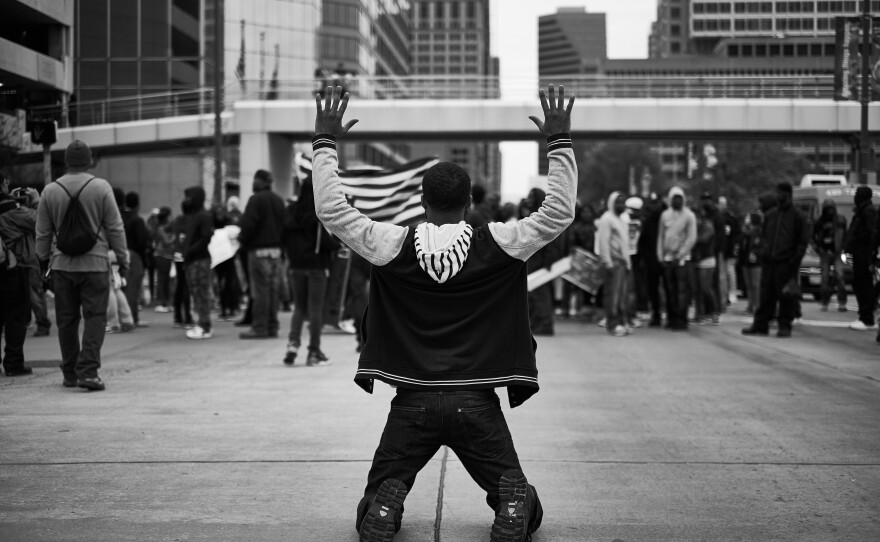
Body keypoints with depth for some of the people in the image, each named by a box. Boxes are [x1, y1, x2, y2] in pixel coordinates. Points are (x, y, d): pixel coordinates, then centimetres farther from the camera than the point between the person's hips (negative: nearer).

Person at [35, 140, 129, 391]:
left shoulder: (50, 191, 3)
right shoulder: (101, 187, -5)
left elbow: (42, 232, 9)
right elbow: (115, 227, -3)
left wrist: (43, 259, 22)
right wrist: (123, 258, 6)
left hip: (62, 264, 3)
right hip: (94, 264, -3)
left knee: (66, 320, 10)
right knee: (95, 318, -1)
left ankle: (70, 374, 16)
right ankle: (88, 371, -11)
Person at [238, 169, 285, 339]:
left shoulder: (256, 199, -10)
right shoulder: (278, 200, 14)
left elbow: (248, 224, -17)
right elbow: (284, 224, 14)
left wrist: (242, 239, -3)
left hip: (259, 249, -7)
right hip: (276, 249, 7)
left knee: (260, 289, -6)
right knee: (273, 288, 9)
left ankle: (259, 327, -7)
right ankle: (272, 326, 11)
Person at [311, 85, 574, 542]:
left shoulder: (392, 245, -3)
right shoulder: (497, 244, -4)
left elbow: (330, 208, 0)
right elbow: (560, 210, -2)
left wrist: (326, 141, 6)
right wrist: (559, 141, 2)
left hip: (412, 401, 0)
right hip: (476, 400, 0)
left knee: (383, 492, 13)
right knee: (515, 493, 12)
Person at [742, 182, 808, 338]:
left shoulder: (796, 216, 0)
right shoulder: (770, 215, 14)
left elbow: (802, 241, -1)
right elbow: (763, 235, 23)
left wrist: (795, 260, -8)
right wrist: (764, 251, 7)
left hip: (786, 263, -4)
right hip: (768, 261, 4)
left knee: (786, 296, -3)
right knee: (766, 294, 6)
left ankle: (785, 326, 3)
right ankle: (760, 325, 10)